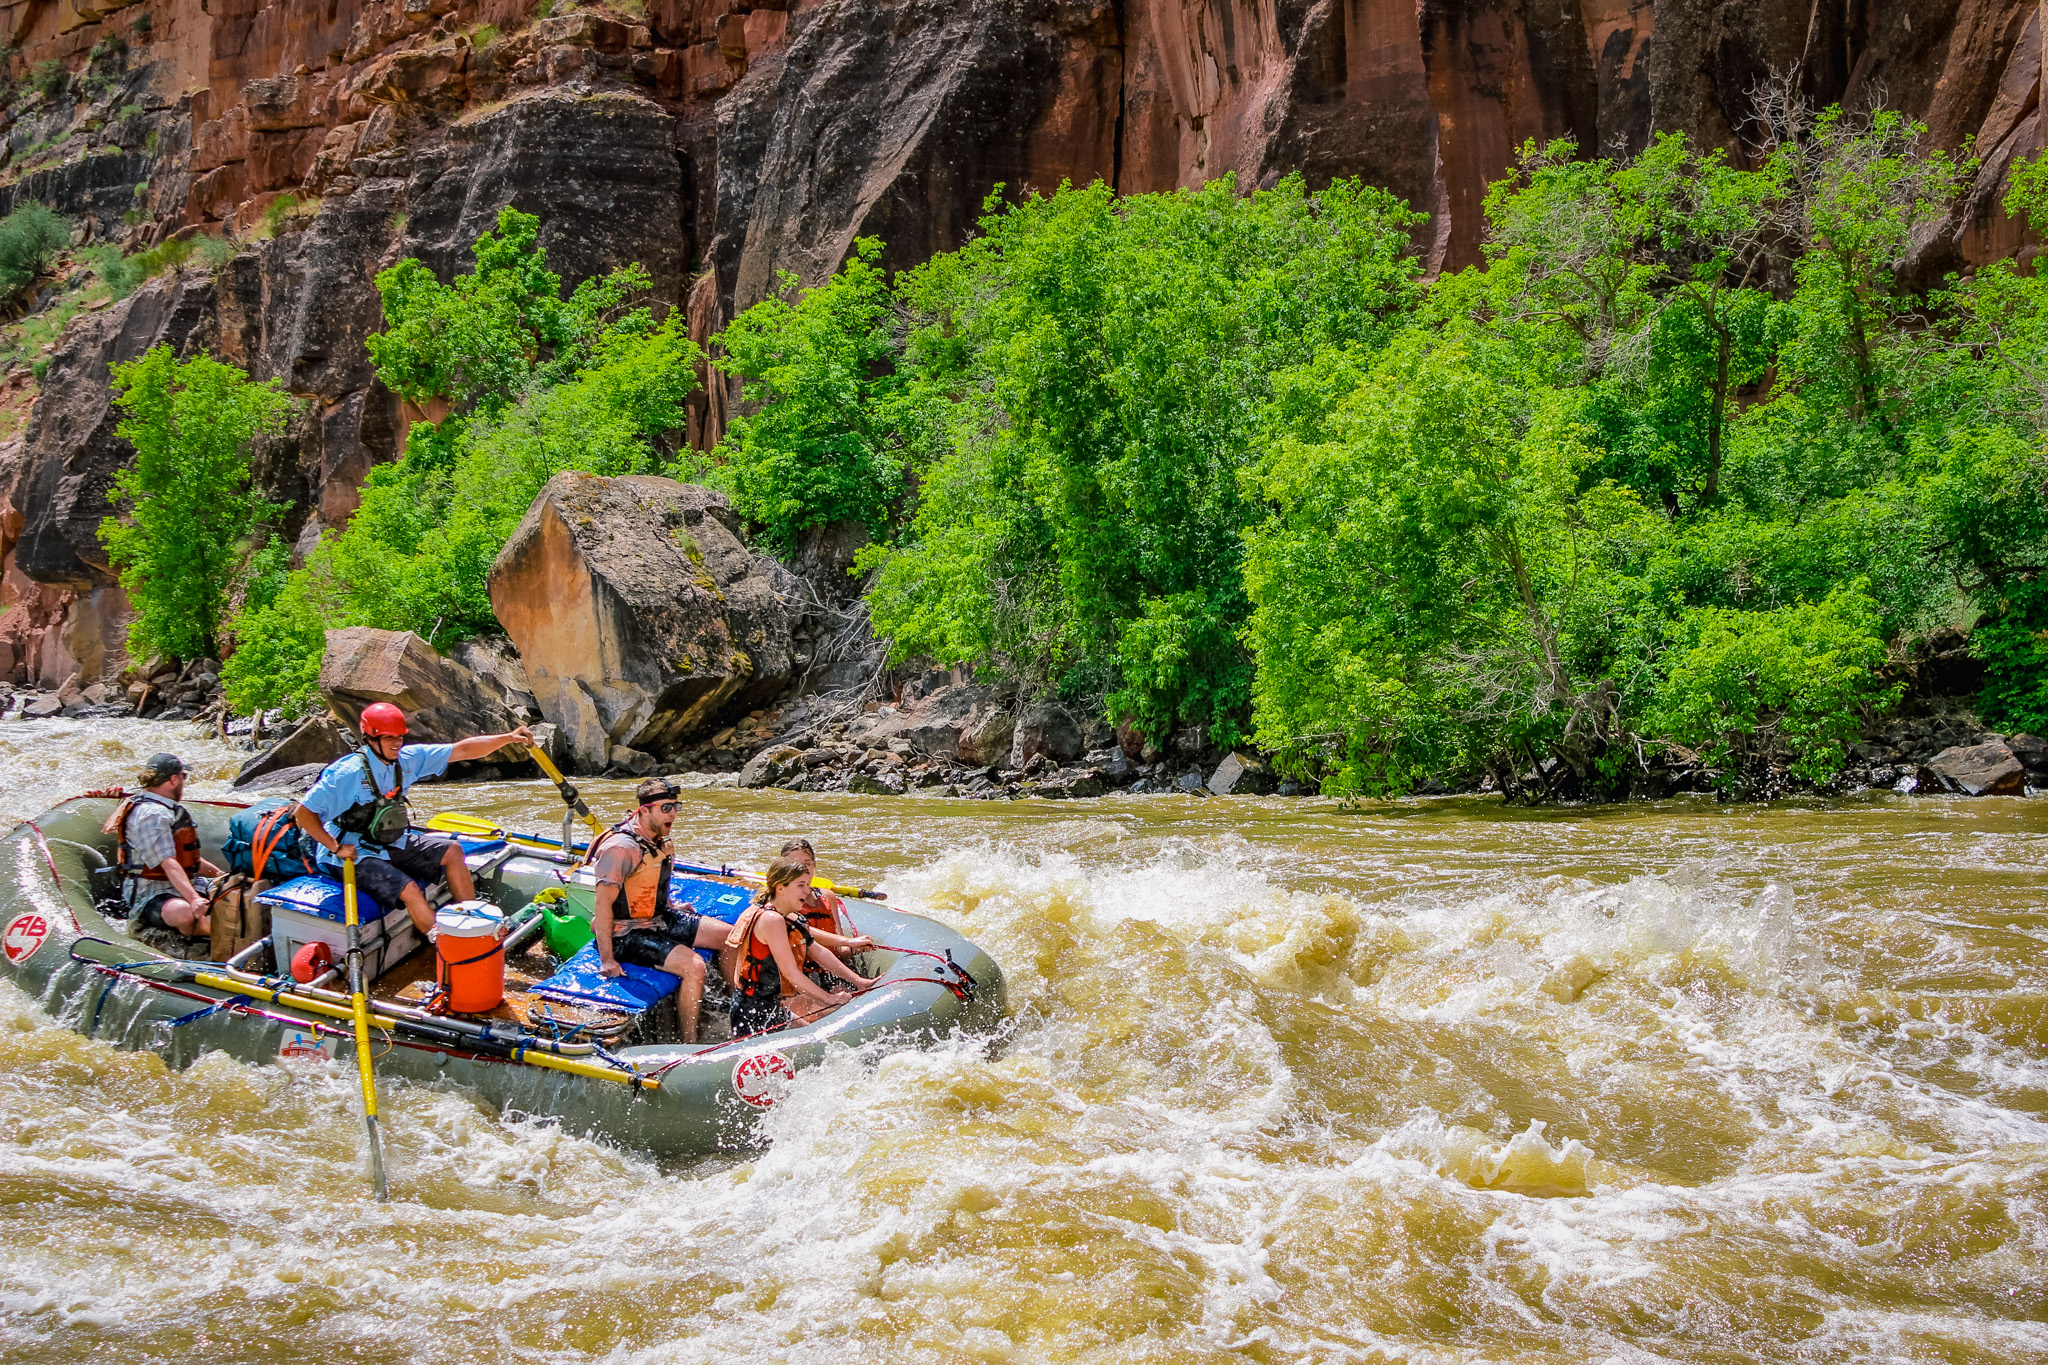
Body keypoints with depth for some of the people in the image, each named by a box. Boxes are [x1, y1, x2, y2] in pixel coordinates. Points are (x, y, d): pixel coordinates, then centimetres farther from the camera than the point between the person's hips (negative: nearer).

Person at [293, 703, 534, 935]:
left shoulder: (407, 759, -4)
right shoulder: (348, 773, -23)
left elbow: (462, 750, -6)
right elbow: (303, 813, -22)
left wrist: (508, 738, -15)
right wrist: (337, 848, -20)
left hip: (393, 844, 8)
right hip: (355, 854, -8)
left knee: (451, 851, 2)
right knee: (410, 890, -27)